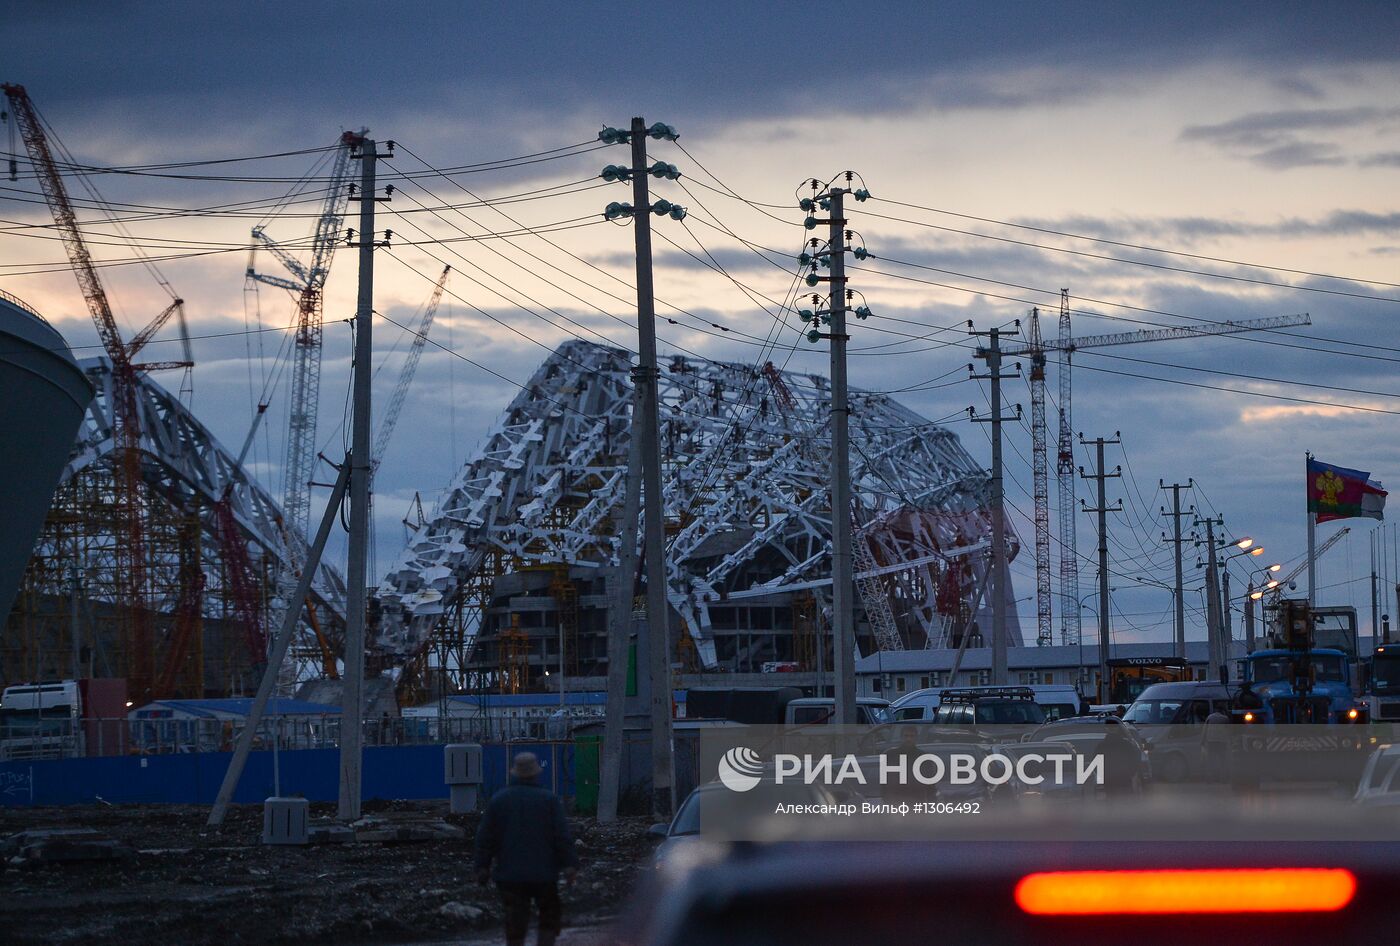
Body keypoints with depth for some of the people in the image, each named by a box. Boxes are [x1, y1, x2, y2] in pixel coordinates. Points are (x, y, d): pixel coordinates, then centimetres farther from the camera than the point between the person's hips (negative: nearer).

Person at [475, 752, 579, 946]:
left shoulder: (498, 799, 2)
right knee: (550, 918, 11)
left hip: (509, 874, 2)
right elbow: (562, 837, -9)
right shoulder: (549, 799, -4)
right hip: (544, 872, -2)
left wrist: (482, 866, 8)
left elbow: (485, 838, 3)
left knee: (515, 925, 6)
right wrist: (569, 865, -7)